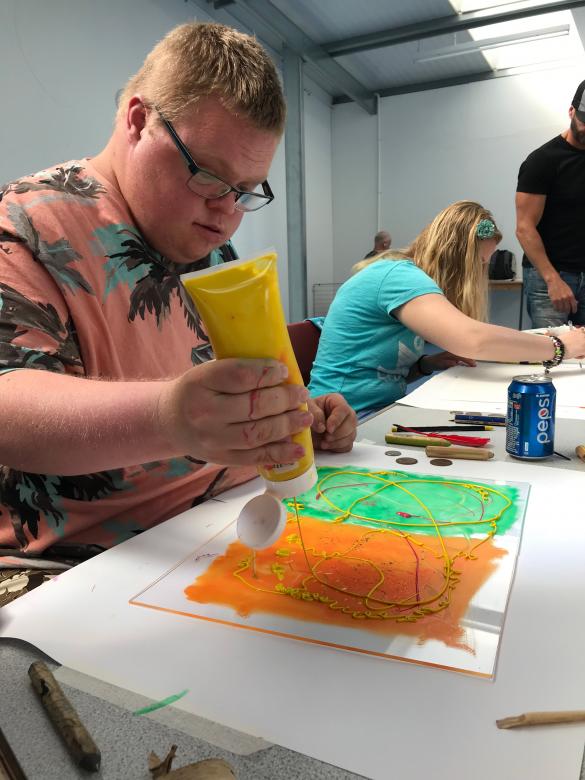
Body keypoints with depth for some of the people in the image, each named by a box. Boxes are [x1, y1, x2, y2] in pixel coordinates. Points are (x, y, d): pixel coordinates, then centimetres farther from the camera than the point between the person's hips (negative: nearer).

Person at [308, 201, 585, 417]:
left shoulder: (403, 274, 12)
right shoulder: (398, 275, -16)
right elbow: (471, 339, -30)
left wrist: (425, 364, -4)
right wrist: (560, 346, -17)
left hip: (379, 412, 9)